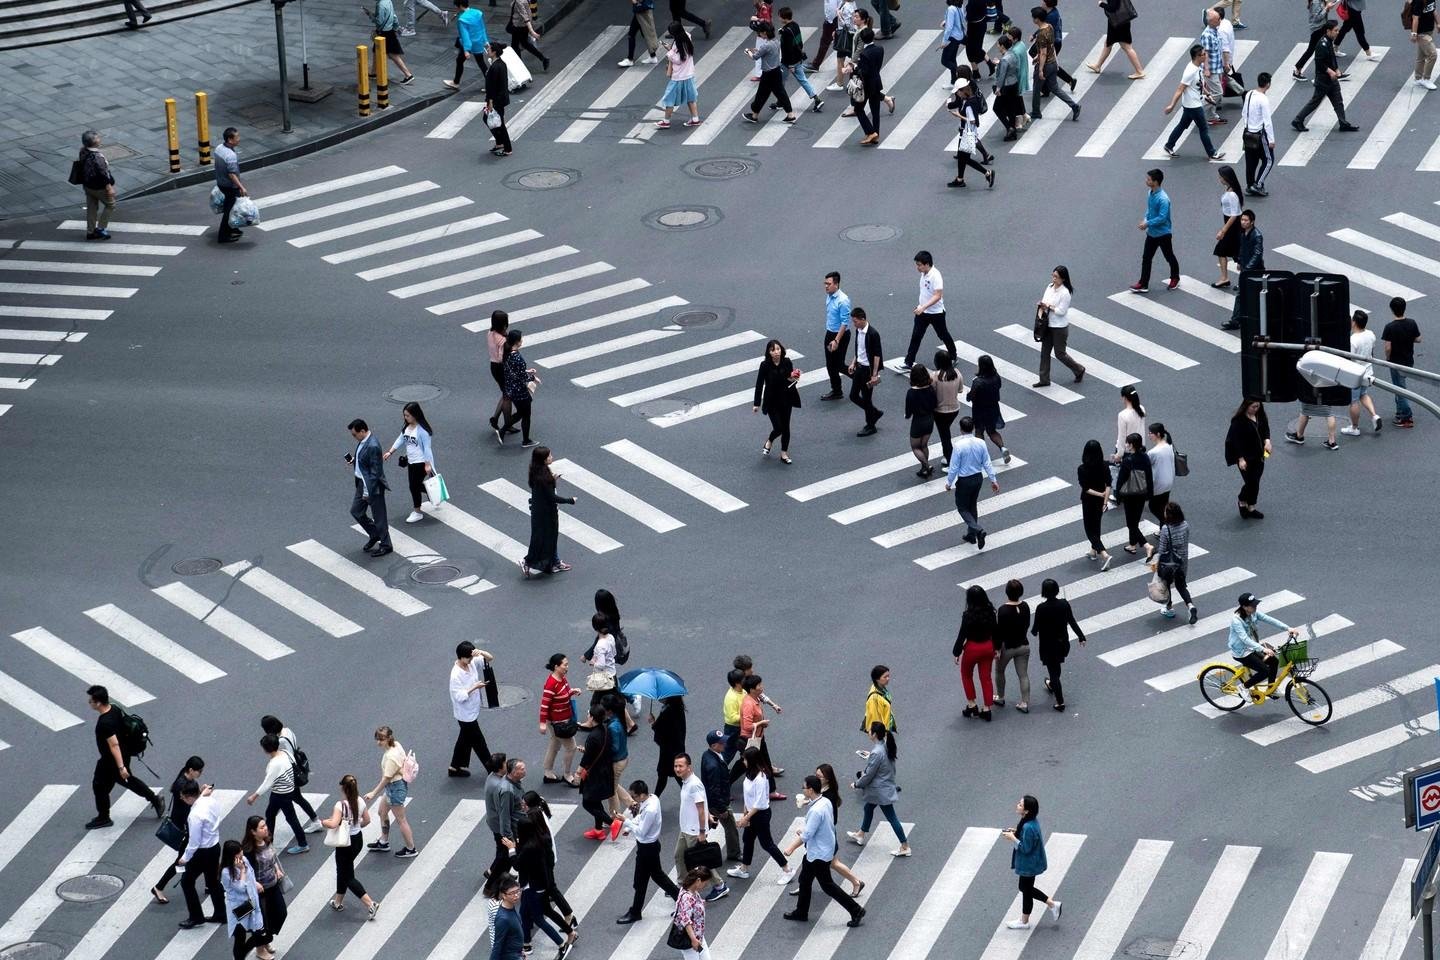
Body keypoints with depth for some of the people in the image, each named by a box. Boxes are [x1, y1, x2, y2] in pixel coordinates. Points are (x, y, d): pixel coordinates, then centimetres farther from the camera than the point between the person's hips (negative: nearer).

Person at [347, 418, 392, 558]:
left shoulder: (373, 446, -27)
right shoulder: (362, 441, 2)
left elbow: (375, 471, -24)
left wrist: (368, 491, -22)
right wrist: (354, 460, 1)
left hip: (373, 486, -10)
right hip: (361, 483, 10)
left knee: (379, 516, 5)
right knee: (356, 511, 18)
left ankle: (386, 546, 20)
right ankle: (374, 535, 36)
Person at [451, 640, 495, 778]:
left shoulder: (472, 663, -5)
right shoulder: (456, 675, -28)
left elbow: (490, 658, -2)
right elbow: (460, 697, -28)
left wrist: (481, 652, -22)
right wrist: (475, 687, -31)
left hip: (471, 711, 8)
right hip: (466, 715, -8)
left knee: (466, 739, 21)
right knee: (479, 742, 6)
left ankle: (456, 768, 35)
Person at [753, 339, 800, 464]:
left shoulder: (787, 363, -9)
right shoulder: (765, 365, -17)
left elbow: (791, 379, 5)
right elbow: (759, 384, -11)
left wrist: (793, 380, -21)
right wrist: (757, 404, -9)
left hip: (786, 400, 3)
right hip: (771, 401, -3)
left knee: (786, 427, 9)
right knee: (778, 427, -5)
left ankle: (784, 453, 26)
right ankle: (769, 442, 29)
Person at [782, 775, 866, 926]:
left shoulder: (816, 811, -31)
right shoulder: (826, 802, -2)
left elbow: (807, 835, -27)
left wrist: (791, 848, -15)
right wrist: (804, 830, 19)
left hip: (819, 854, -10)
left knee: (827, 886, 2)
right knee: (805, 880, 21)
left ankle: (856, 910, 7)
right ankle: (801, 912, 35)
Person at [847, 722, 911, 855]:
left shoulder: (876, 753, -32)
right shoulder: (886, 746, -5)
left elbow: (868, 775, -23)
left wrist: (856, 784, -7)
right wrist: (870, 755, 28)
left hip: (881, 791, -10)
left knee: (891, 817, 2)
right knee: (868, 808, 27)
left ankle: (905, 847, 11)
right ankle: (860, 835, 47)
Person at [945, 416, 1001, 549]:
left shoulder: (959, 446, -23)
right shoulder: (981, 443, -9)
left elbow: (954, 467, -17)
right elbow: (987, 463, -2)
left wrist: (949, 483, -3)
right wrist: (993, 480, 8)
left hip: (964, 481, -6)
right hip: (978, 478, 6)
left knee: (962, 507, 10)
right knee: (973, 506, 22)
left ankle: (978, 529, -11)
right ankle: (971, 535, 33)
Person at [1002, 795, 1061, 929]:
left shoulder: (1028, 827, -33)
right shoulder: (1032, 821, -3)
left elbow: (1025, 848, -28)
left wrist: (1013, 838, -21)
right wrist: (1016, 832, 1)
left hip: (1028, 865, -9)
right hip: (1029, 863, 9)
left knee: (1026, 891, 11)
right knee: (1025, 888, 25)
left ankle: (1024, 922, 31)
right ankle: (1052, 904, 32)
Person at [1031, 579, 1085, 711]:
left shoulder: (1041, 608, -24)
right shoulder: (1064, 604, -12)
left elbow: (1036, 627, -13)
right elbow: (1072, 622, -3)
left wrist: (1034, 632, 11)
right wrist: (1081, 636, 8)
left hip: (1048, 644, -5)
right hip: (1063, 642, 5)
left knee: (1053, 670, 5)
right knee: (1056, 666, 30)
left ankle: (1060, 703, 8)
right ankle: (1052, 685, 57)